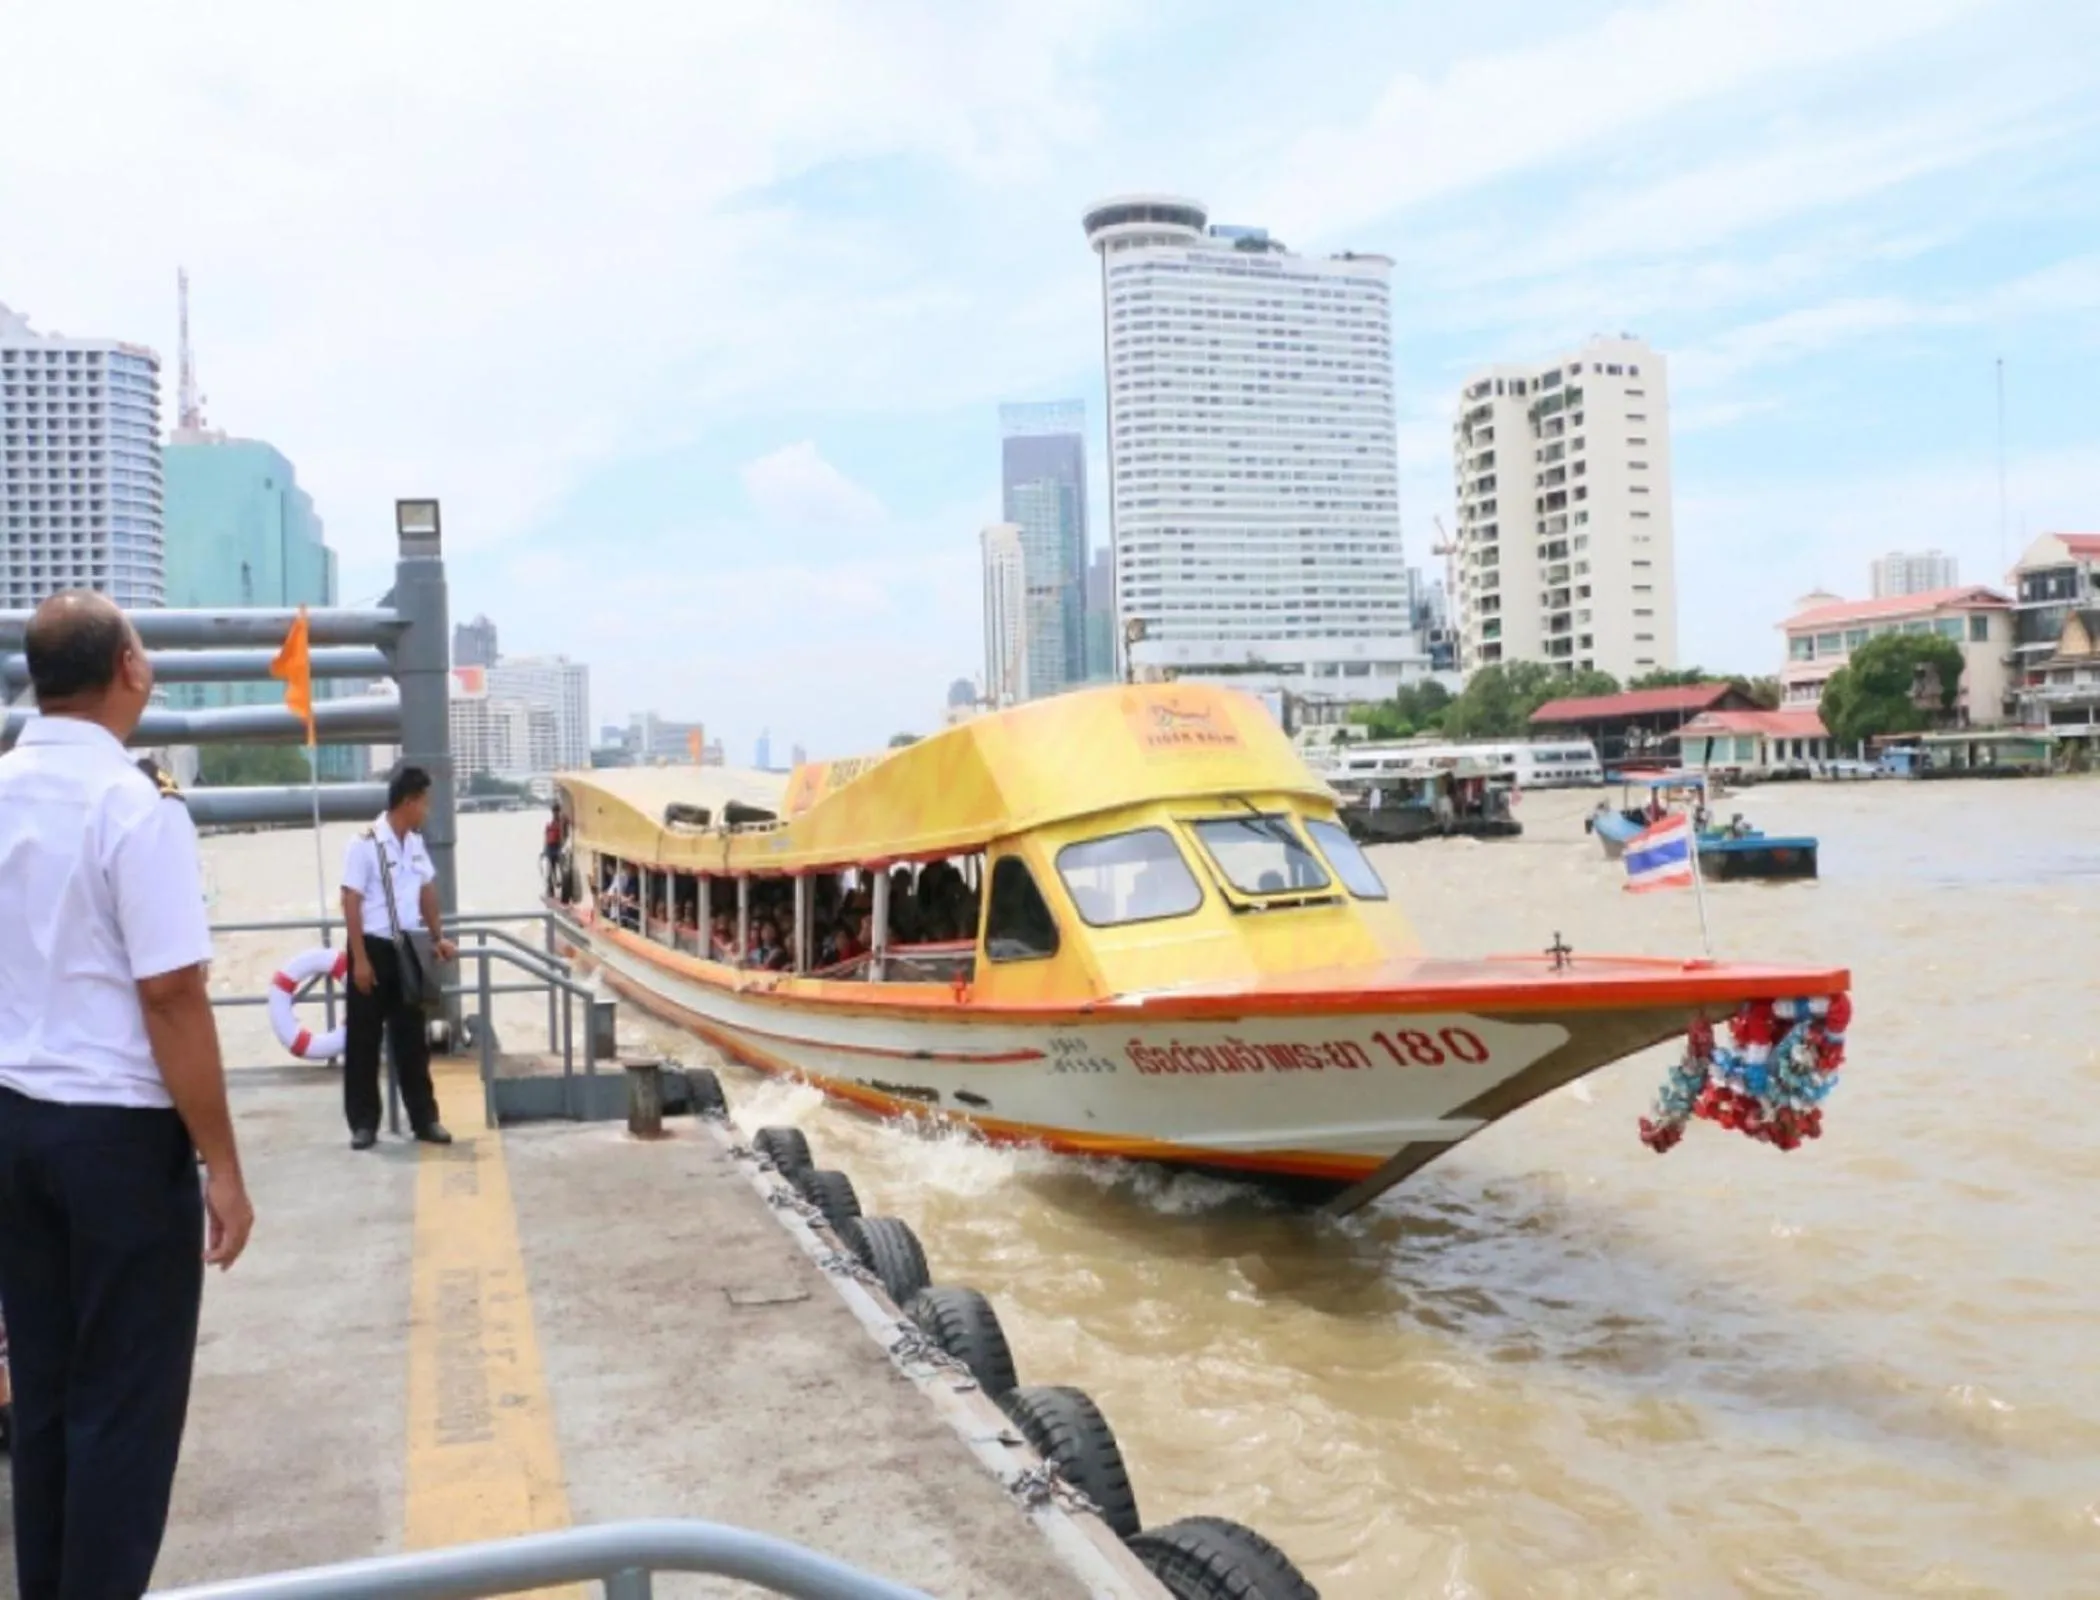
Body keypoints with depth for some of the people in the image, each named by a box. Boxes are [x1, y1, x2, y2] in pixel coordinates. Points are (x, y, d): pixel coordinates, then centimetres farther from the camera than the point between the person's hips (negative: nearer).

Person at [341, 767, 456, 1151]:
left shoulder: (415, 842, 7)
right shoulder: (365, 844, -13)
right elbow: (351, 903, -14)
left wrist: (437, 937, 12)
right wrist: (360, 959, -16)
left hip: (407, 950, 6)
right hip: (374, 949, -6)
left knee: (411, 1038, 10)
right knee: (364, 1041, 3)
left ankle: (424, 1118, 16)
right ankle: (363, 1123, 11)